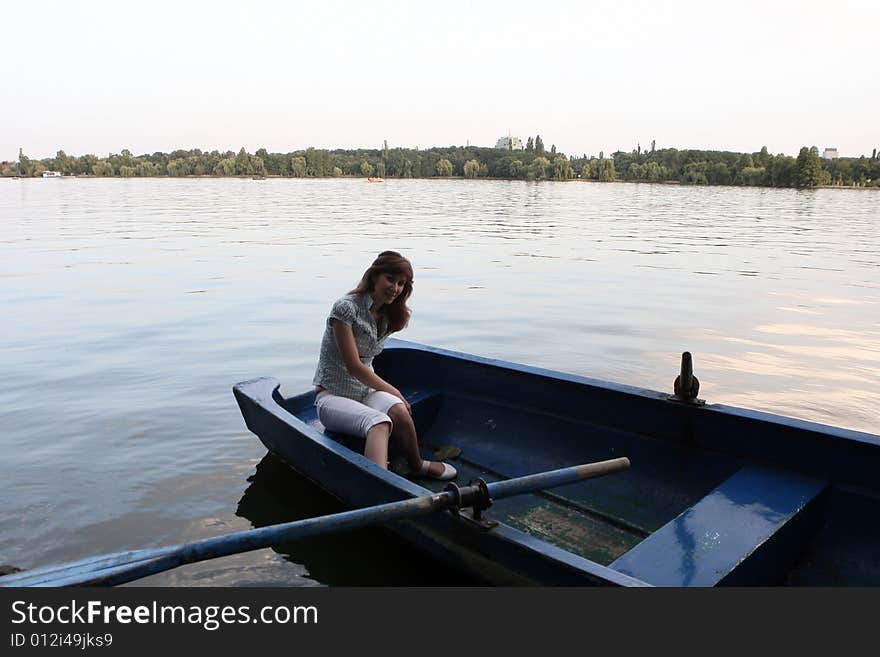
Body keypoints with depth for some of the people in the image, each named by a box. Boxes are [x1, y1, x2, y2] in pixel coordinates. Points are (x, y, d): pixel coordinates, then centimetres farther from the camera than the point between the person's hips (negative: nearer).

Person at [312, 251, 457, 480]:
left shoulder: (388, 317, 10)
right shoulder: (346, 308, -14)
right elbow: (353, 366, -15)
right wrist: (393, 391, -8)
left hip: (366, 392, 6)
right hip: (333, 396, -6)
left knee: (400, 412, -26)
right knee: (379, 423, -34)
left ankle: (417, 465, -1)